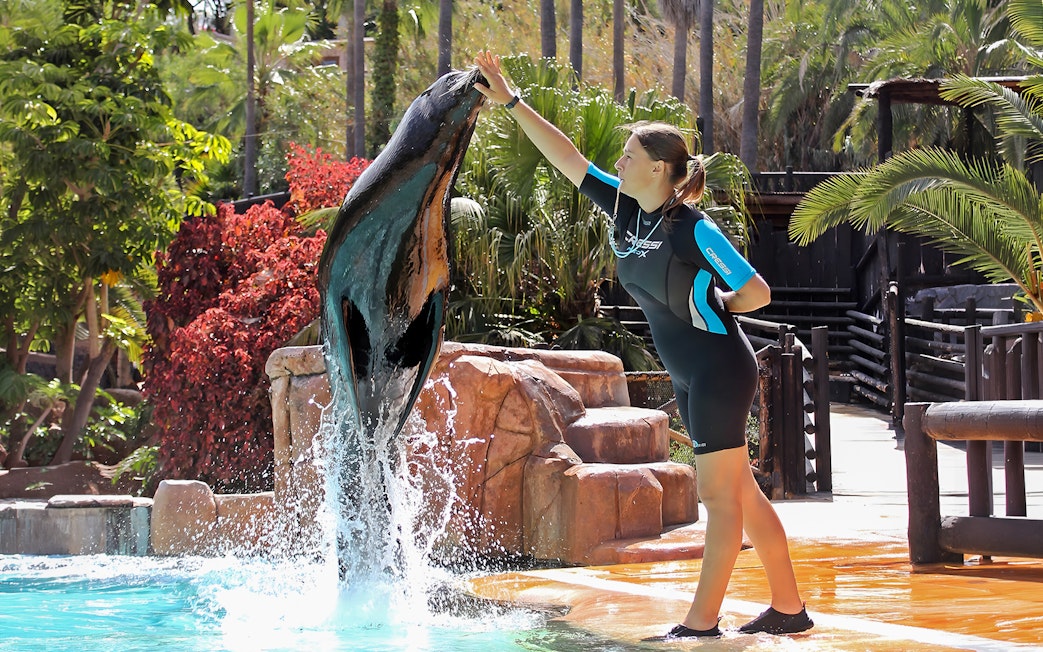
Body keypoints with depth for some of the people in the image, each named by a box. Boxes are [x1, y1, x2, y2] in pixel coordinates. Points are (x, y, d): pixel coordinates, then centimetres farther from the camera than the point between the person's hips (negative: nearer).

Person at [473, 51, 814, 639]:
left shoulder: (692, 228, -18)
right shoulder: (626, 209, 4)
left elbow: (757, 292, -17)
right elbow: (567, 157, 6)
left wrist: (710, 305, -1)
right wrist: (513, 103, 4)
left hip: (720, 367, -9)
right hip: (690, 374, 9)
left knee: (721, 495, -3)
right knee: (739, 491, 12)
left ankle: (702, 622, -1)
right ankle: (789, 608, 19)